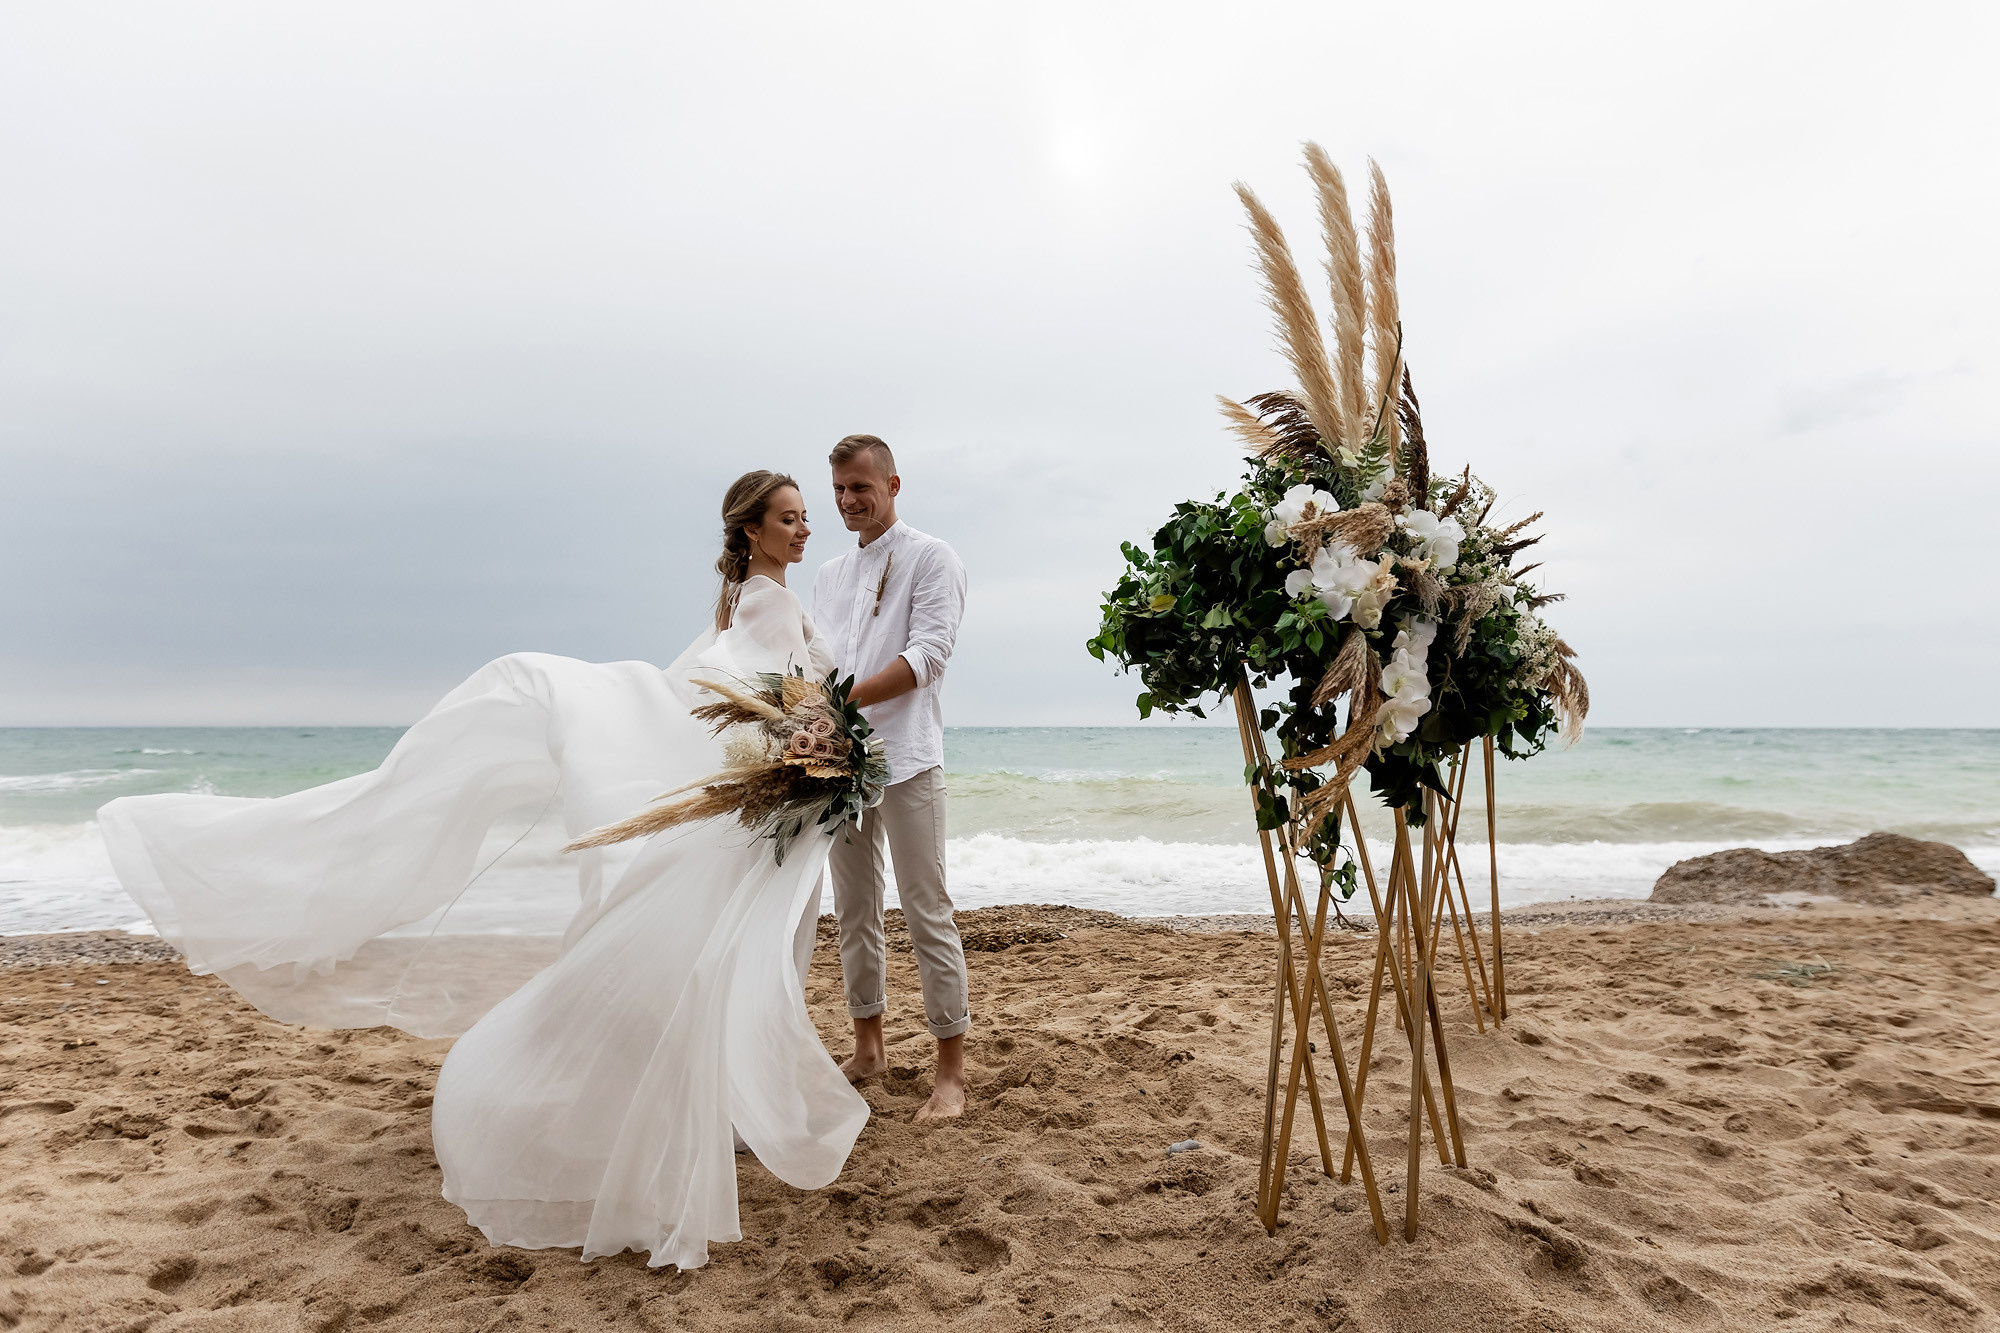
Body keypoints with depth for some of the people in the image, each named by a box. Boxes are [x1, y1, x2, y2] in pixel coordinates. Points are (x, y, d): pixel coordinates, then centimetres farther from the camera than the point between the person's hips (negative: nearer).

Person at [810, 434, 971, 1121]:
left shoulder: (930, 558, 0)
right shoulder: (829, 574, 20)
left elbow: (927, 655, -13)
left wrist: (844, 698, -23)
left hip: (905, 759, -6)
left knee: (926, 912, -4)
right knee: (854, 910, 12)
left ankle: (952, 1070, 5)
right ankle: (867, 1050, 26)